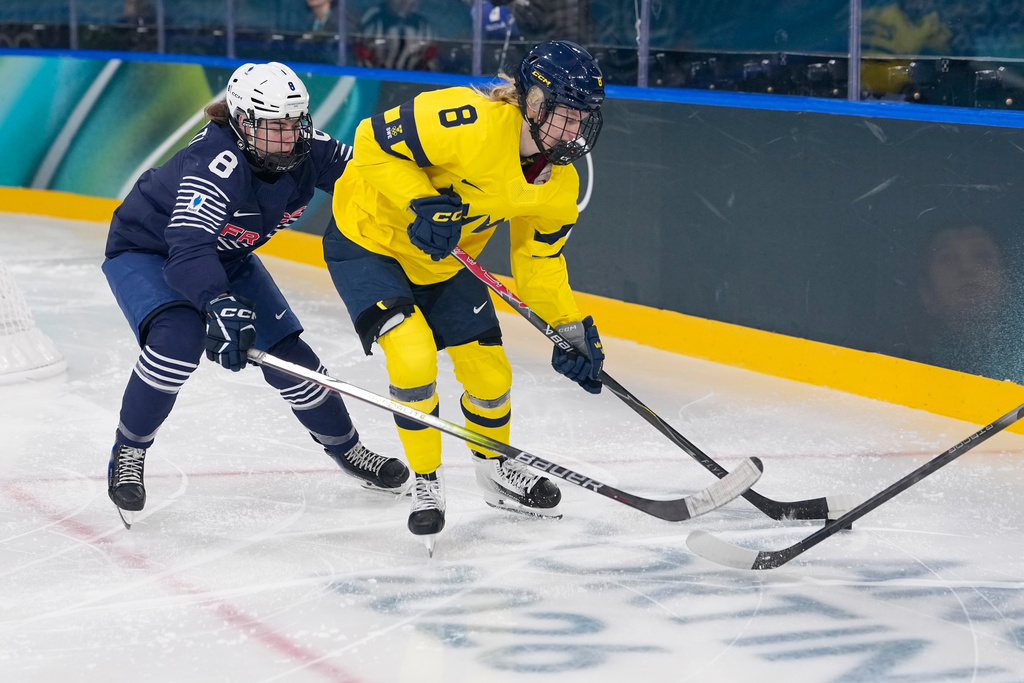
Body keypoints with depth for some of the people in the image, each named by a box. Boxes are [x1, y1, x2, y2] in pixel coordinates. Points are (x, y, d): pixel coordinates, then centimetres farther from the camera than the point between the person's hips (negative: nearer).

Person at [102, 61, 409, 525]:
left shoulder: (306, 151, -20)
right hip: (145, 249, -6)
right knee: (180, 337, -33)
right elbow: (188, 249, -49)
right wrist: (220, 305, -64)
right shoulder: (216, 164, -39)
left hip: (224, 256, 6)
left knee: (289, 356, 1)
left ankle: (344, 446, 26)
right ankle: (128, 452, -13)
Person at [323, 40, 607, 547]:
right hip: (368, 239, -7)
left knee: (490, 373, 8)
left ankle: (495, 468, 38)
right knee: (413, 356, -22)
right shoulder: (471, 123, -35)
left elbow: (539, 258, 2)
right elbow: (375, 141, -29)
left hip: (445, 259, 7)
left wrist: (571, 331, -5)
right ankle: (426, 484, -1)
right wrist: (421, 203, -36)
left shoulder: (558, 184, -10)